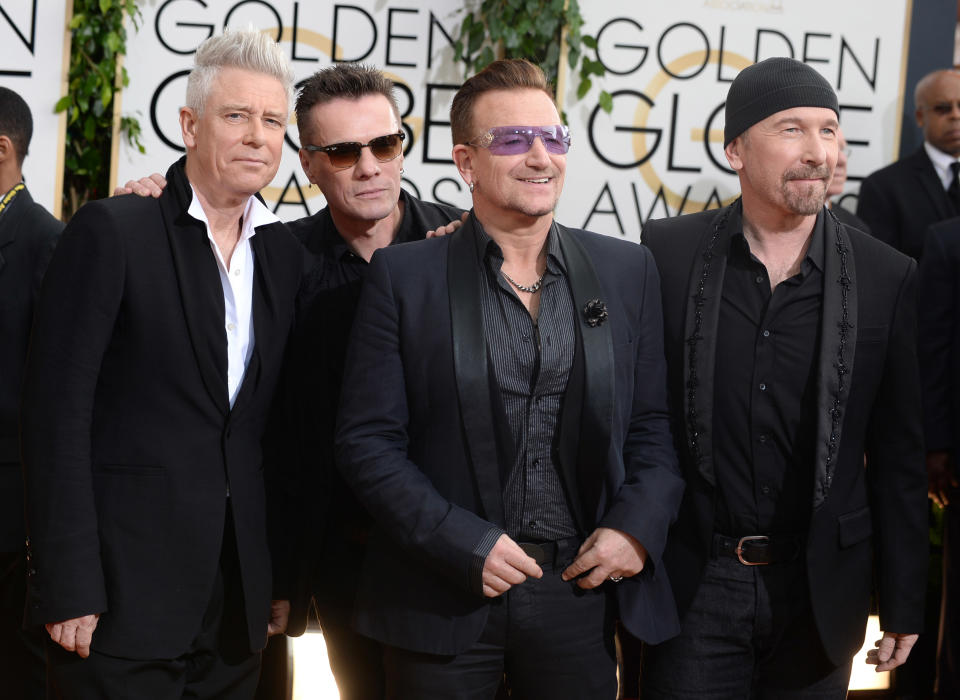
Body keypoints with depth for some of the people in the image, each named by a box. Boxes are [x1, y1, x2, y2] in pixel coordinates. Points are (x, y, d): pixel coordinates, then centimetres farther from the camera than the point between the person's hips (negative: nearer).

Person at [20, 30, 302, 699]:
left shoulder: (284, 252, 11)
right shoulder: (111, 231, -7)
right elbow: (57, 412, -11)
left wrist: (282, 576, 10)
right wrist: (69, 589, -15)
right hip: (122, 595, -5)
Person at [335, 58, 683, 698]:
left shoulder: (628, 271, 5)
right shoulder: (404, 278, -3)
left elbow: (654, 424, 8)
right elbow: (368, 441, -5)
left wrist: (637, 524, -8)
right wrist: (465, 543, -13)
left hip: (583, 592, 2)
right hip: (445, 597, -2)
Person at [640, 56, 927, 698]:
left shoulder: (888, 277, -3)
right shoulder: (668, 252, -4)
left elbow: (900, 455, 1)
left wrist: (904, 602, 3)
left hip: (819, 591, 1)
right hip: (692, 585, -1)